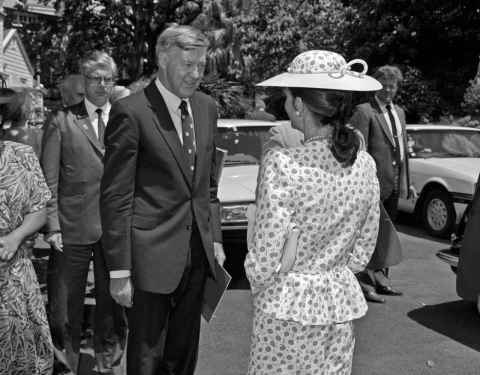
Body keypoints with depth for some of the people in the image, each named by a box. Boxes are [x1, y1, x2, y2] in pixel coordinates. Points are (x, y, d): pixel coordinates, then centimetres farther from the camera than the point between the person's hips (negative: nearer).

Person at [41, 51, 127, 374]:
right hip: (74, 229, -1)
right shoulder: (61, 122, 1)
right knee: (66, 306, 9)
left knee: (113, 302, 14)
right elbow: (49, 181, -2)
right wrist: (52, 226, -9)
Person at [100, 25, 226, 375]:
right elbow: (116, 197, -13)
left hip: (198, 253, 6)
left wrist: (215, 239, 11)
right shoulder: (131, 112, -13)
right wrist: (119, 270, -14)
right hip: (152, 254, -6)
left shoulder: (207, 107, 8)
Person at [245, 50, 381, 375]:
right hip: (342, 302, 5)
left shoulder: (283, 164, -21)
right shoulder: (365, 165, -4)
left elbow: (264, 261, -17)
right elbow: (363, 250, 5)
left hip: (288, 306, -5)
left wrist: (258, 288, 2)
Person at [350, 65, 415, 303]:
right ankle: (366, 283, 5)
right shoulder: (364, 112, -8)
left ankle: (381, 280, 26)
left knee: (386, 235, 15)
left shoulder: (399, 113, 17)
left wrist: (407, 182, 17)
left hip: (394, 185, 8)